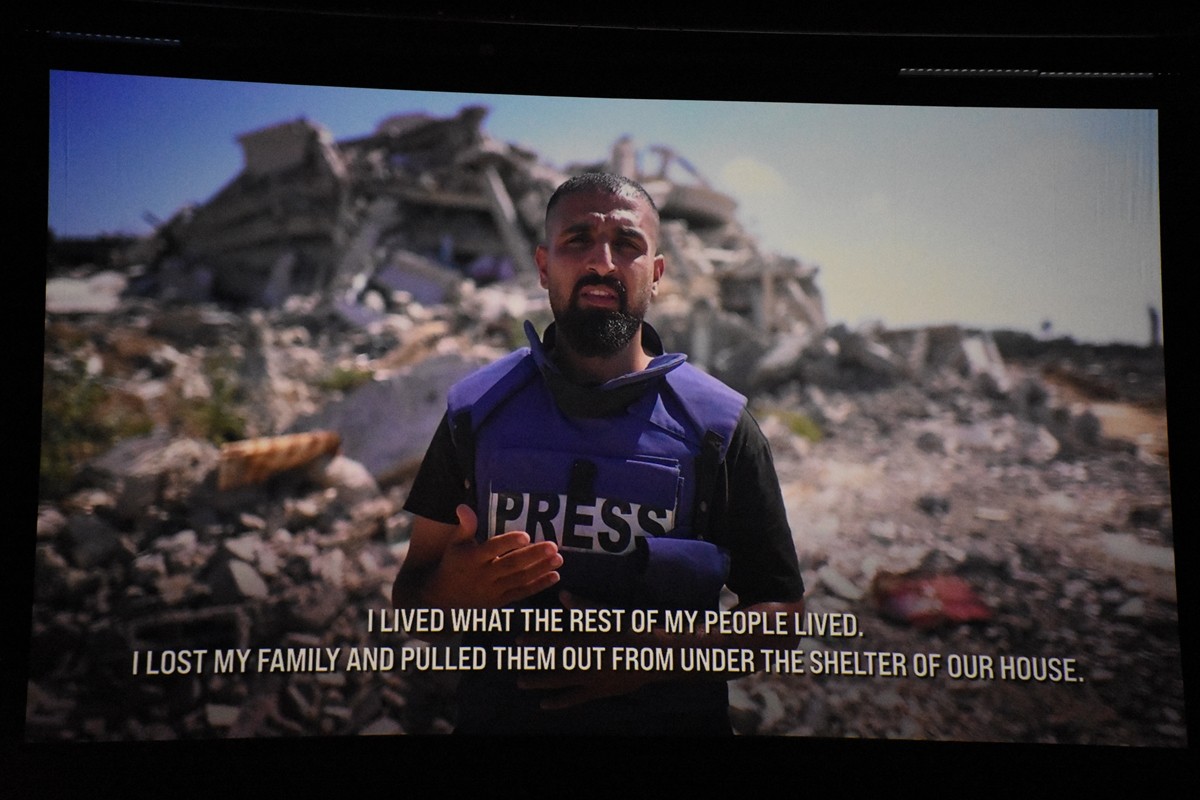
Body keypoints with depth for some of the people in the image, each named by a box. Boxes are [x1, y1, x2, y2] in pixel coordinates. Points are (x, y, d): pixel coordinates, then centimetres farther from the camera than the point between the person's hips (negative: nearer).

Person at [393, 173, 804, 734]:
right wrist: (453, 589, -21)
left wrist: (662, 654, -21)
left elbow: (782, 614, -5)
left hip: (672, 717, -1)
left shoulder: (718, 427, -8)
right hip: (498, 717, 1)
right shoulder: (476, 411, -4)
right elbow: (409, 596, 2)